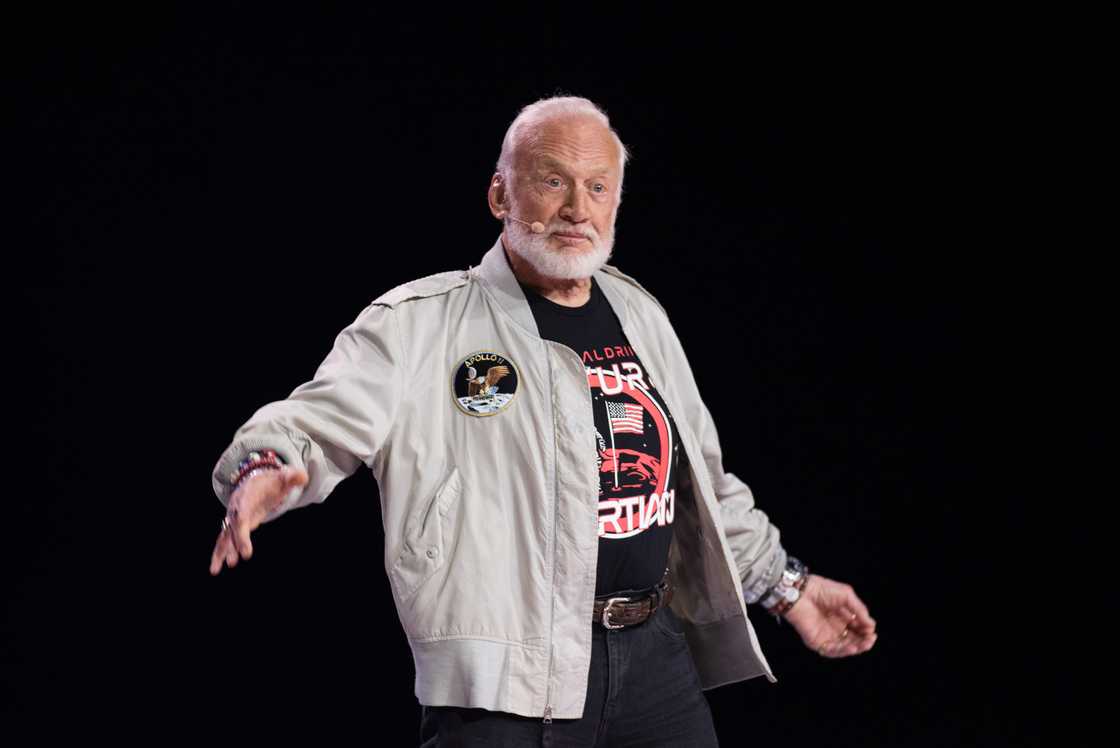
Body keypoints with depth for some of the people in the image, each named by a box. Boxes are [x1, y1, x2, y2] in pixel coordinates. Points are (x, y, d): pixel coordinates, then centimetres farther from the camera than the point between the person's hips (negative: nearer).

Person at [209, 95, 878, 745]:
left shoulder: (639, 314, 15)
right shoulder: (422, 323, -3)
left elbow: (702, 480, 25)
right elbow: (317, 422, -14)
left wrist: (786, 586, 29)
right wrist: (265, 469, -36)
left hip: (656, 654, 6)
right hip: (504, 675, -5)